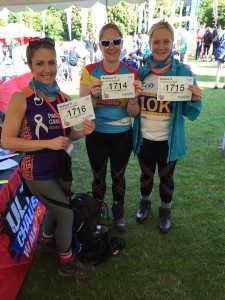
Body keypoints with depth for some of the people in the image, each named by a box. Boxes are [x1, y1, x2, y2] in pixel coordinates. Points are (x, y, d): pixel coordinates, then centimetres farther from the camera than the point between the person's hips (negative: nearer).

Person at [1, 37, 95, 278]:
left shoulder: (63, 97, -2)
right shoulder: (20, 98, -17)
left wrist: (83, 131, -13)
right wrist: (48, 143, -26)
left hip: (61, 166, 6)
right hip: (38, 172, -6)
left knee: (57, 207, 26)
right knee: (66, 214, 4)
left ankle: (48, 237, 59)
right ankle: (66, 263, 32)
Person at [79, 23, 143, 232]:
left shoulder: (131, 73, -6)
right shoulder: (89, 71, -7)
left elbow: (132, 113, -6)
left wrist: (134, 97, -27)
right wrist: (93, 95, -28)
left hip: (122, 136, 1)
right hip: (96, 135, 0)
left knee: (118, 176, 17)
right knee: (98, 177, 15)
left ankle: (119, 213, 42)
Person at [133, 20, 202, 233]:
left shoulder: (183, 72, -11)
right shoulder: (141, 71, -5)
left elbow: (190, 114, -8)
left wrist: (195, 100, -28)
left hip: (169, 140, -1)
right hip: (144, 137, 2)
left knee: (166, 177, 17)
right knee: (146, 174, 21)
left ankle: (165, 210, 43)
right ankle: (145, 202, 48)